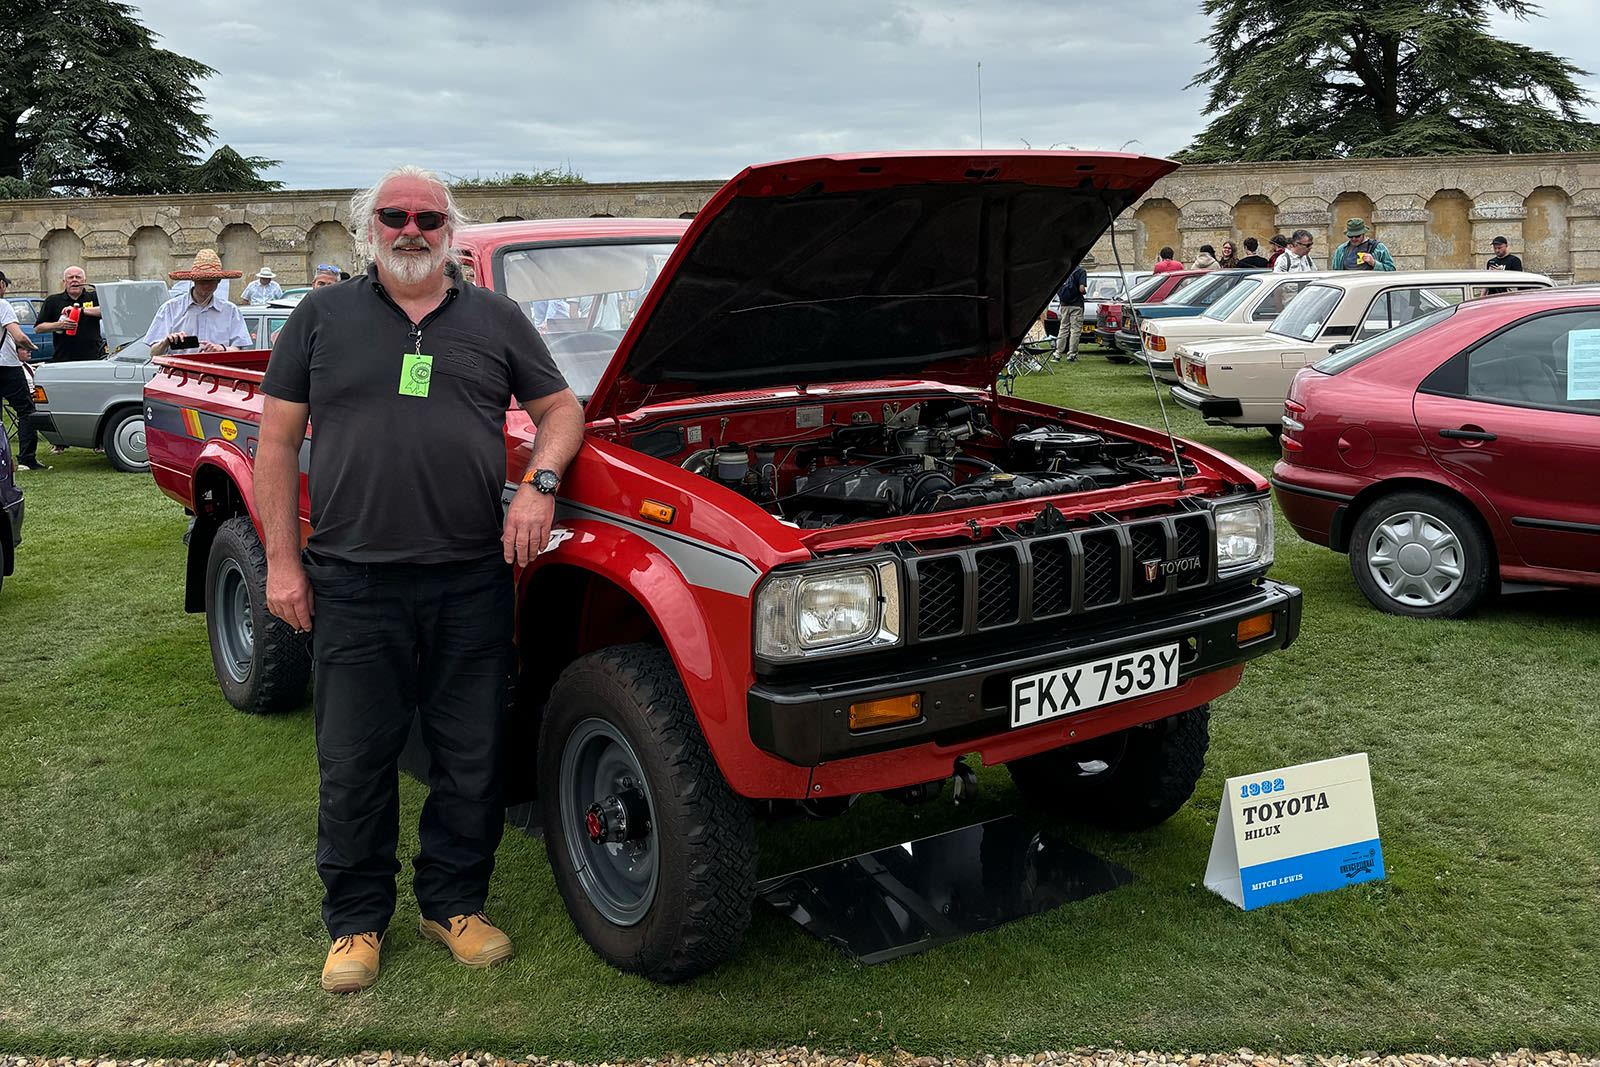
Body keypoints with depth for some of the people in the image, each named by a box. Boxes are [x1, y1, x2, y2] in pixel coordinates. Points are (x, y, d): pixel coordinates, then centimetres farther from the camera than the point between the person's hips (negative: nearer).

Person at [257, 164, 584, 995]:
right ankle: (356, 921, 23)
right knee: (355, 762, 6)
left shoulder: (495, 320, 11)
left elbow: (561, 408, 15)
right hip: (354, 583, -1)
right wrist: (281, 560, 0)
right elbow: (277, 438, 7)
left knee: (471, 758, 8)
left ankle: (453, 904, 26)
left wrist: (540, 483, -6)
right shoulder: (323, 317, 8)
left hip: (473, 580, 1)